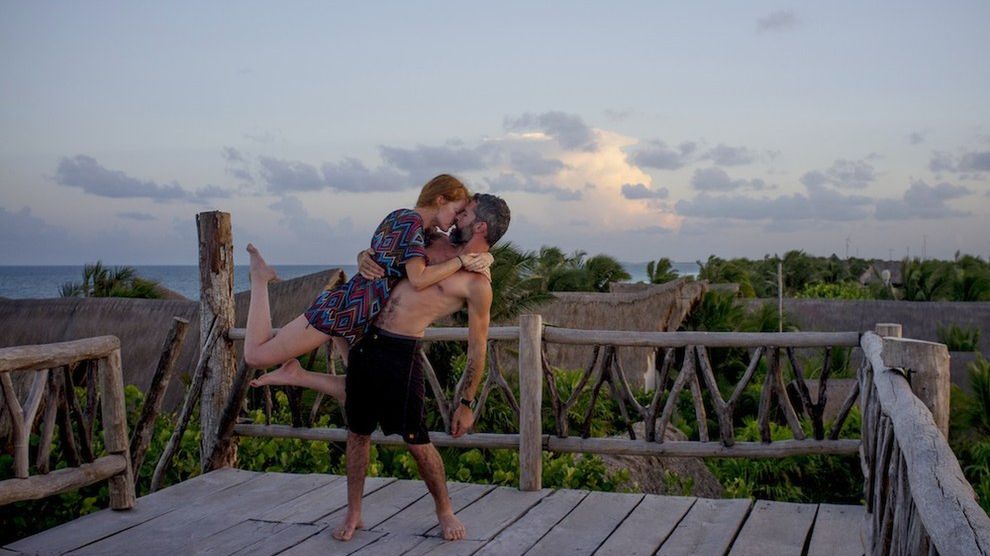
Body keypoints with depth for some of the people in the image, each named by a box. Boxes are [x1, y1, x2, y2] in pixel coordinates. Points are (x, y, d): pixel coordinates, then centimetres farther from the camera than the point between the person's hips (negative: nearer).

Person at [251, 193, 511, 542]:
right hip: (367, 341, 7)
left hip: (400, 354, -7)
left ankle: (444, 511, 23)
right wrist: (366, 258, 0)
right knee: (357, 431, 13)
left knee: (416, 440, -2)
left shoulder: (477, 283, -7)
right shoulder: (438, 245, 13)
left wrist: (465, 403, -4)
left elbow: (476, 349, -5)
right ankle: (353, 514, 28)